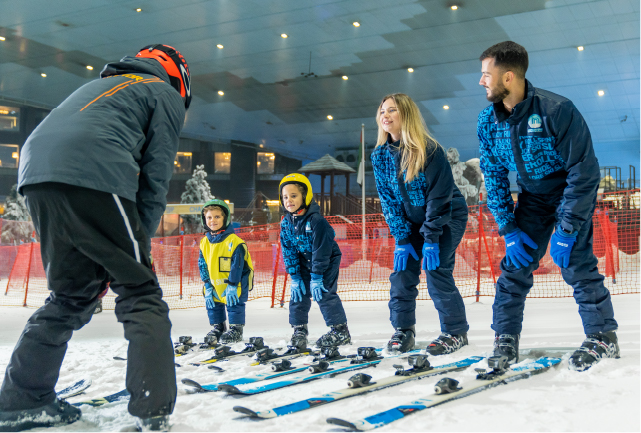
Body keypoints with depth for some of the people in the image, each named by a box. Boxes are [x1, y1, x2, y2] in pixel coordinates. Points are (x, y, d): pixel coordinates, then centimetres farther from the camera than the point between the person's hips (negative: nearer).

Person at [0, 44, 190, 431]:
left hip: (35, 172, 7)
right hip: (93, 176, -7)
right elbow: (156, 174, 7)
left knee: (73, 294, 19)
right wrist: (140, 239, 10)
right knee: (140, 293, 0)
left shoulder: (100, 85, 39)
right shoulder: (166, 94, 19)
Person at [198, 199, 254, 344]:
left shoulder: (234, 241, -17)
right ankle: (217, 327, 26)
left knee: (234, 305, 0)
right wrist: (208, 287, -2)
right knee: (213, 305, 10)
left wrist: (232, 286, -18)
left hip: (235, 284, -5)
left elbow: (237, 265, -16)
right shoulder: (204, 242, 1)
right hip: (214, 284, 6)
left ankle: (236, 330, 13)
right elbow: (203, 266, 4)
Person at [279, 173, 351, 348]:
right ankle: (299, 331, 12)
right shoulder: (286, 223, -7)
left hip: (327, 261, -6)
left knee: (324, 293, -14)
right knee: (298, 294, 0)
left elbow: (320, 250, -25)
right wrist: (294, 277, -7)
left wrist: (316, 278, -24)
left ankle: (340, 331, -4)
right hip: (304, 264, 6)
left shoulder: (316, 220, -26)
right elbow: (288, 251, -3)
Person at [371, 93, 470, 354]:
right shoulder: (380, 155, -6)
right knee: (402, 271, -4)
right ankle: (403, 329, 11)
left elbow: (438, 196, -21)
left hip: (447, 217, -5)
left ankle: (455, 331, 1)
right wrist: (402, 239, -9)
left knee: (436, 271, -15)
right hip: (412, 220, 5)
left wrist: (431, 239, -23)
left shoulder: (429, 150, -22)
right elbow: (389, 199, -3)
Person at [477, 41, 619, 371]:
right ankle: (505, 338, 7)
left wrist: (566, 230, -26)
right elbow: (494, 178, -2)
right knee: (515, 264, -2)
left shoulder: (556, 109, -28)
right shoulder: (487, 121, -11)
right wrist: (509, 230, -8)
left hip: (571, 193, -4)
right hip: (532, 197, 5)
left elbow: (584, 172, -24)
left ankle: (602, 338, 0)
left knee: (576, 263, -14)